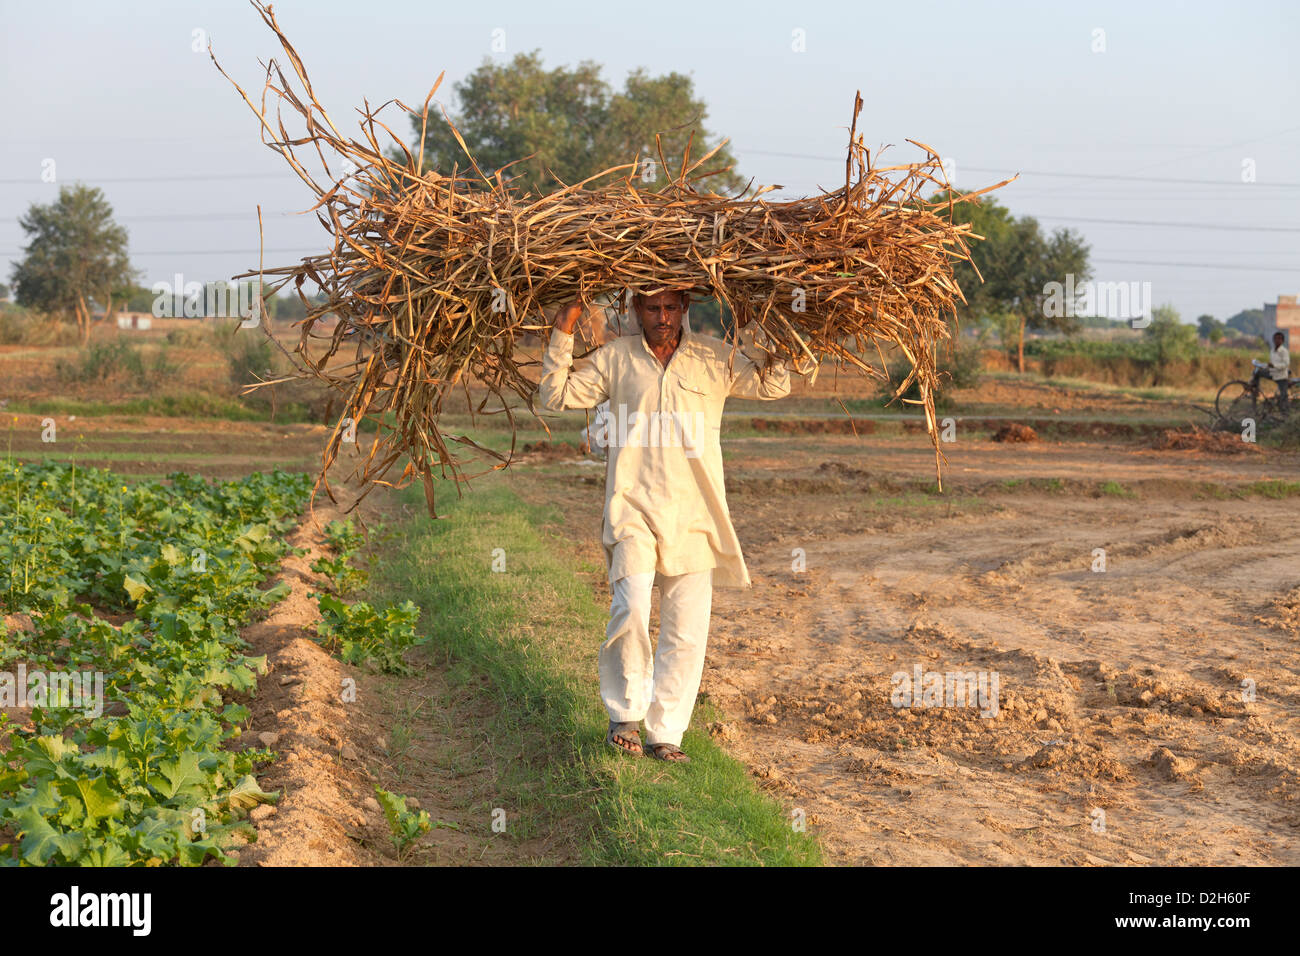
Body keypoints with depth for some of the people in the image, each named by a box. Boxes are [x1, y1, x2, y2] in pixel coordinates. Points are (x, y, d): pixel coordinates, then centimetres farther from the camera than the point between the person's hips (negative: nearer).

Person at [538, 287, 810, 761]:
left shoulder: (716, 358, 9)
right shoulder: (614, 358, 8)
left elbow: (774, 386, 16)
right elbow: (556, 394, 10)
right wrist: (562, 335, 1)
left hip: (694, 515, 2)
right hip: (634, 507, -1)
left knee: (687, 629, -1)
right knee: (631, 611, -18)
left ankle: (665, 733, 11)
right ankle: (625, 713, 5)